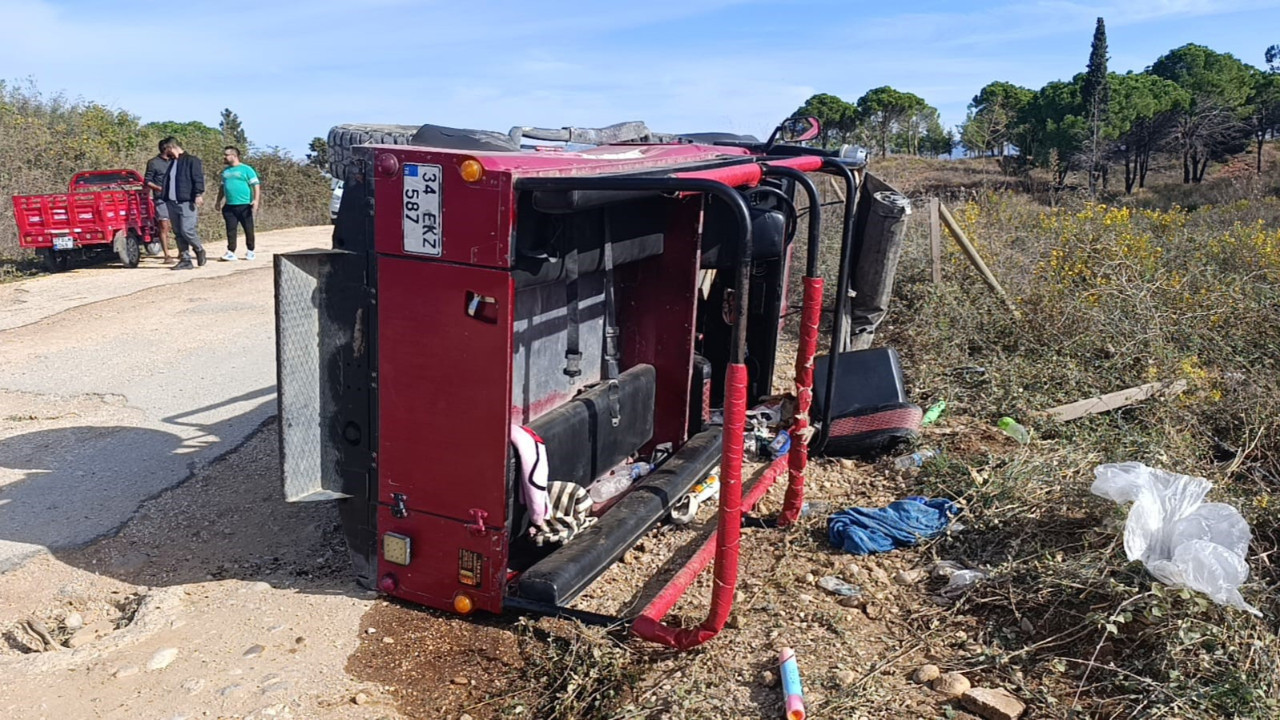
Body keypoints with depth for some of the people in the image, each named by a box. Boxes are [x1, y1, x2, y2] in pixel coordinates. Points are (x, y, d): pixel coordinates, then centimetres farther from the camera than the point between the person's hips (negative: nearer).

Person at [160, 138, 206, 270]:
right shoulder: (171, 163, 23)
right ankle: (185, 260, 9)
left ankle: (199, 250, 11)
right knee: (178, 233, 5)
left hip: (187, 202, -8)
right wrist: (165, 197, 21)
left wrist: (198, 194, -21)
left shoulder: (192, 160, 0)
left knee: (187, 230, -14)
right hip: (171, 203, 8)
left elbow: (198, 179, -10)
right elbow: (167, 182, 28)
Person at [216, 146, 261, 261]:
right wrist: (219, 201, 21)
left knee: (248, 229, 3)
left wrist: (256, 200, -18)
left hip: (244, 205, -5)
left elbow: (256, 185, -7)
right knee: (230, 230, -1)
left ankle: (250, 251, 16)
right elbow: (222, 187, 26)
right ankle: (231, 252, 0)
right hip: (229, 206, 5)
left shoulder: (246, 169, -3)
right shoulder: (225, 171, 16)